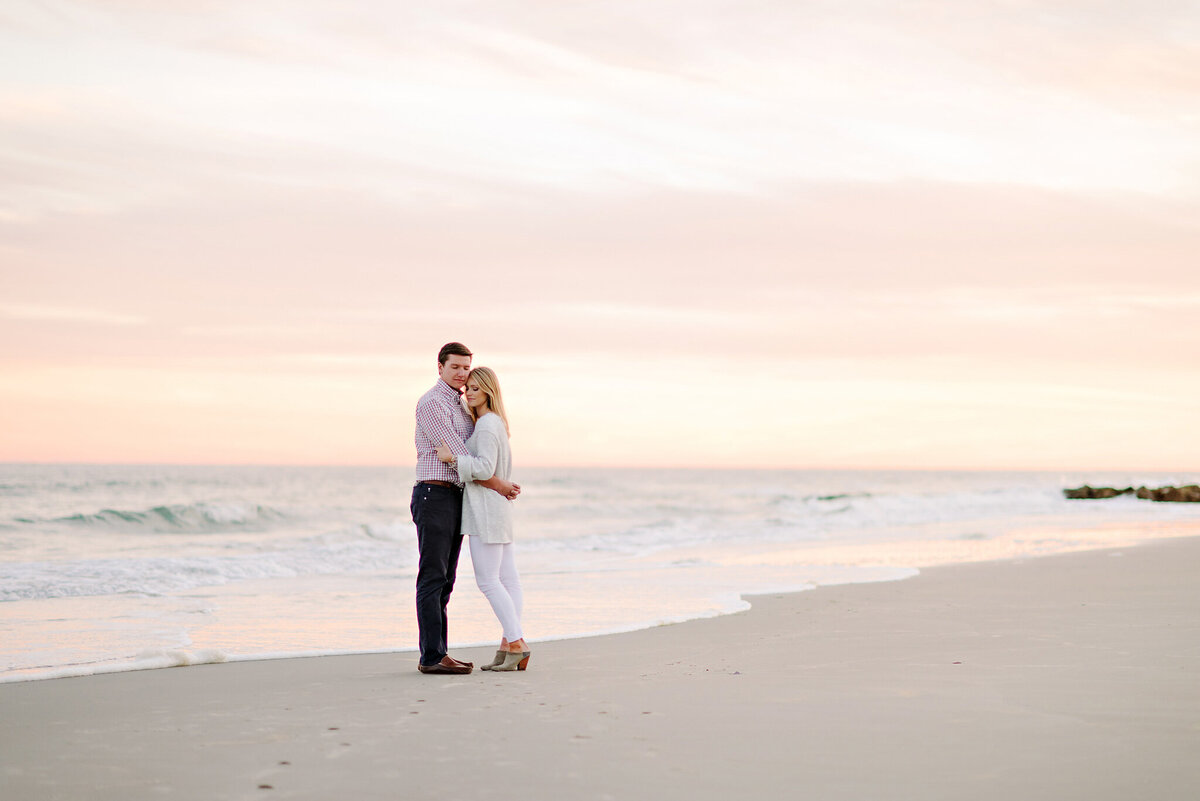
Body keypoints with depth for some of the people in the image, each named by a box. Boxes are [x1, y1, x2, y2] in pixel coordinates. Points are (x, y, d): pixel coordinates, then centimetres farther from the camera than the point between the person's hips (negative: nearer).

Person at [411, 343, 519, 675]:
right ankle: (432, 657, -10)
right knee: (433, 578, -9)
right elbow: (458, 457, -16)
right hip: (434, 496, -9)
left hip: (455, 499, 9)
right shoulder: (431, 404, -11)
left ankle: (437, 654, 10)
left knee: (444, 581, 8)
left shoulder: (459, 406, 21)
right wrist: (499, 485, -13)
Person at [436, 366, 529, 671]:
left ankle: (516, 644, -9)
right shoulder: (495, 423, 16)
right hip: (497, 509, 10)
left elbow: (485, 468, -23)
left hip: (486, 508, -10)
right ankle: (509, 645, 7)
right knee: (508, 579, 6)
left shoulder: (487, 425, -14)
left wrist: (452, 458, -17)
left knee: (488, 580, -8)